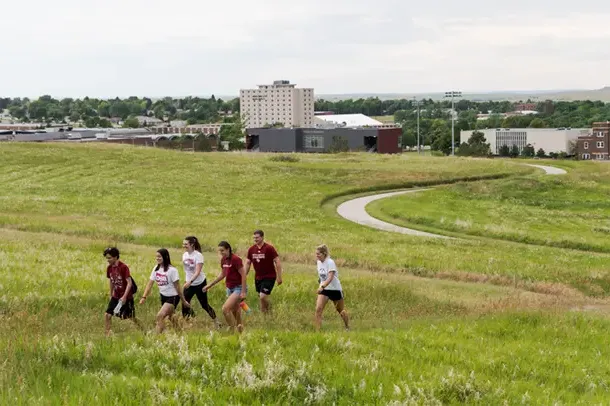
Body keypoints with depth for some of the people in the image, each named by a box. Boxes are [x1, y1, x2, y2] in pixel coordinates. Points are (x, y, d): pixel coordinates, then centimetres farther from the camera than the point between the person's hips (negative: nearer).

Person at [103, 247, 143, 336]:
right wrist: (111, 295, 22)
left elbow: (129, 282, -21)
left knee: (131, 317, 4)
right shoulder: (109, 268, 2)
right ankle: (108, 334, 1)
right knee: (107, 314, -7)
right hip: (116, 296, 6)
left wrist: (124, 296, -26)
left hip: (126, 297, -6)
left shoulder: (123, 267, -19)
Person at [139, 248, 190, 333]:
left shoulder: (172, 270, -19)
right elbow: (150, 284, 0)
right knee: (170, 317, 19)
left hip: (172, 297, -7)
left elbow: (177, 286, -14)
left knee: (160, 316, -21)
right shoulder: (156, 269, -1)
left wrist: (183, 301, -7)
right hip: (163, 297, 7)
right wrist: (144, 297, -11)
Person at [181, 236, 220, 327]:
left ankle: (216, 323, 22)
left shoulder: (198, 255, -20)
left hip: (200, 283, -6)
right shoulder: (185, 255, 0)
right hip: (189, 284, 6)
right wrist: (186, 282, 17)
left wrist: (190, 281, -41)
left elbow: (198, 272, -28)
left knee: (204, 305, 4)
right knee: (185, 304, -4)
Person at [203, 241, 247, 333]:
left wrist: (243, 292, -21)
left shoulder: (235, 259, -18)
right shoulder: (223, 260, 5)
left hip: (238, 288, -9)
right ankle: (240, 329, 30)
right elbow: (223, 274, 20)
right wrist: (210, 285, 21)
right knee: (234, 311, 16)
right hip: (230, 288, 9)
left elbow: (243, 275, -18)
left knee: (225, 308, -20)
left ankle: (231, 329, -9)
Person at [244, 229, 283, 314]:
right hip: (258, 278, 6)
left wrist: (279, 277, -14)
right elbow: (248, 263, 12)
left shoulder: (269, 248, -13)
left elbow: (277, 262, -12)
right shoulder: (251, 249, 3)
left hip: (269, 277, -6)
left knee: (263, 297, -17)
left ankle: (270, 312, 8)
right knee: (260, 298, 9)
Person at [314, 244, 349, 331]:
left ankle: (347, 327, 37)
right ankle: (317, 330, -15)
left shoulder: (330, 262, -22)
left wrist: (322, 286, -45)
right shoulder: (319, 262, 0)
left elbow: (330, 278, -33)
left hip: (335, 289, -5)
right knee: (318, 309, -15)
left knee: (341, 311, 13)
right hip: (324, 289, 5)